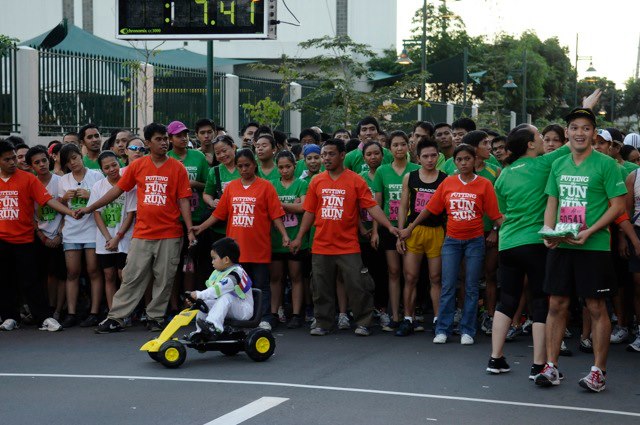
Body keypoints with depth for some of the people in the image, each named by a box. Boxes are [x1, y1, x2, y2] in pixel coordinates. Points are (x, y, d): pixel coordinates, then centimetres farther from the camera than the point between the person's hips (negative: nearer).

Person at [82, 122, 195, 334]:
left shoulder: (177, 168, 0)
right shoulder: (137, 166, 4)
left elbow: (183, 200, 0)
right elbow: (117, 189, 10)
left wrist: (190, 230, -8)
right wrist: (90, 207, 9)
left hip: (170, 235, -1)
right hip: (142, 233, 1)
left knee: (164, 279, 5)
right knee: (131, 277, 2)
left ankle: (155, 317, 17)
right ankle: (115, 318, 5)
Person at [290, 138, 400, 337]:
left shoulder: (356, 181, -3)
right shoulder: (316, 181, 7)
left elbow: (372, 206, -7)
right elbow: (309, 212, 11)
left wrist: (389, 226, -18)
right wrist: (299, 237, 8)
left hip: (348, 246, -3)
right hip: (321, 245, 3)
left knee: (357, 285, -3)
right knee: (321, 288, 8)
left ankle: (363, 323, 8)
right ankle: (322, 323, 19)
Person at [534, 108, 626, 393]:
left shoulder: (605, 164, -5)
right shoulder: (558, 165, 11)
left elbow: (618, 205, -7)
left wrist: (589, 232, -17)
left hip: (594, 247, -5)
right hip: (560, 247, 5)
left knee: (596, 307, 0)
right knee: (556, 305, 6)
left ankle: (598, 371, 7)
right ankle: (551, 366, 14)